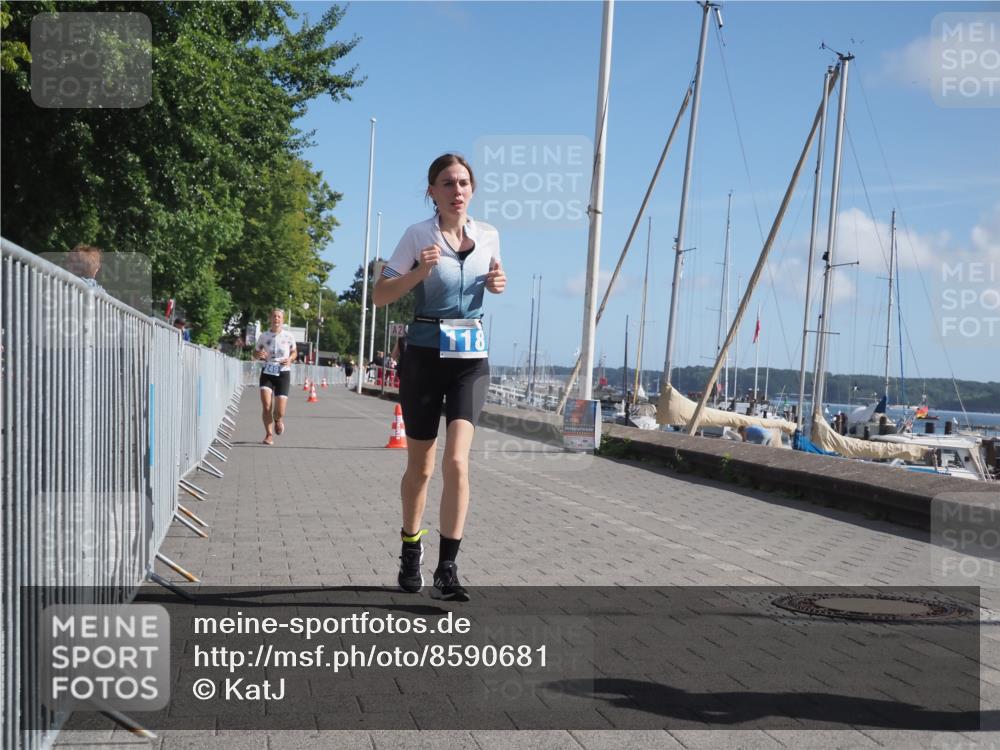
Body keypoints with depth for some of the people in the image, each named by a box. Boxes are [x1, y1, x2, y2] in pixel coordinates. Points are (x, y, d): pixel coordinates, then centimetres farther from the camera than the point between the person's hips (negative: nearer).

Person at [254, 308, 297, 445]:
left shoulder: (289, 336, -2)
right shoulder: (263, 336, 0)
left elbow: (294, 352, 13)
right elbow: (255, 352, 12)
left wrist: (290, 359, -9)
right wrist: (259, 354, -12)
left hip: (283, 373, -1)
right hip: (267, 373, 1)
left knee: (280, 412, -6)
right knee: (266, 405, -15)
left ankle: (278, 420, 33)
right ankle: (268, 434, 4)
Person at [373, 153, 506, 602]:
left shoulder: (488, 236, 5)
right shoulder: (418, 235, -5)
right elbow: (380, 296, -7)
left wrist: (497, 284, -1)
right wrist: (420, 272, -22)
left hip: (471, 358, 2)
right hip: (425, 356, -1)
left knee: (457, 461, -15)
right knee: (420, 466, 10)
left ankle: (447, 568, -9)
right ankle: (411, 552, 32)